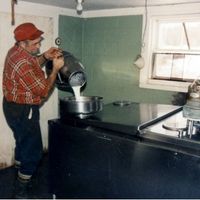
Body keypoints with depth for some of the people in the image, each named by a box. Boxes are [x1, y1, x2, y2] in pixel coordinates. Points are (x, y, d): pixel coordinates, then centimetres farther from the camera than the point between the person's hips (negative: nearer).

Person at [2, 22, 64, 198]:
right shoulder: (23, 63, -29)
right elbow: (43, 90, -23)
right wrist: (55, 68, -16)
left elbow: (32, 66, 19)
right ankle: (22, 191, 17)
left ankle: (20, 178, 44)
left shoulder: (17, 51, 1)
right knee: (33, 151, 3)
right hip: (23, 111, -10)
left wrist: (45, 57, 1)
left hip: (14, 106, 10)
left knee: (22, 144, 25)